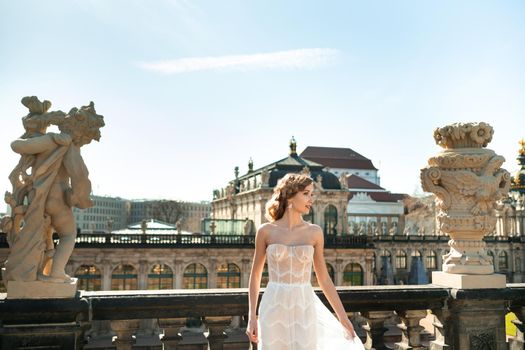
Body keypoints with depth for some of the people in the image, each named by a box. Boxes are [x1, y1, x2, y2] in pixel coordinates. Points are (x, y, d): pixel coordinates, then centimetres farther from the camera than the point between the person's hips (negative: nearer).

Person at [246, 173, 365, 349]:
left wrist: (343, 317, 7)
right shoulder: (266, 231, -2)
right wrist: (252, 317, 2)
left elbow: (324, 278, 8)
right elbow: (255, 275, 6)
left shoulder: (314, 232, 2)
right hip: (273, 310, -1)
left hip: (304, 311, 1)